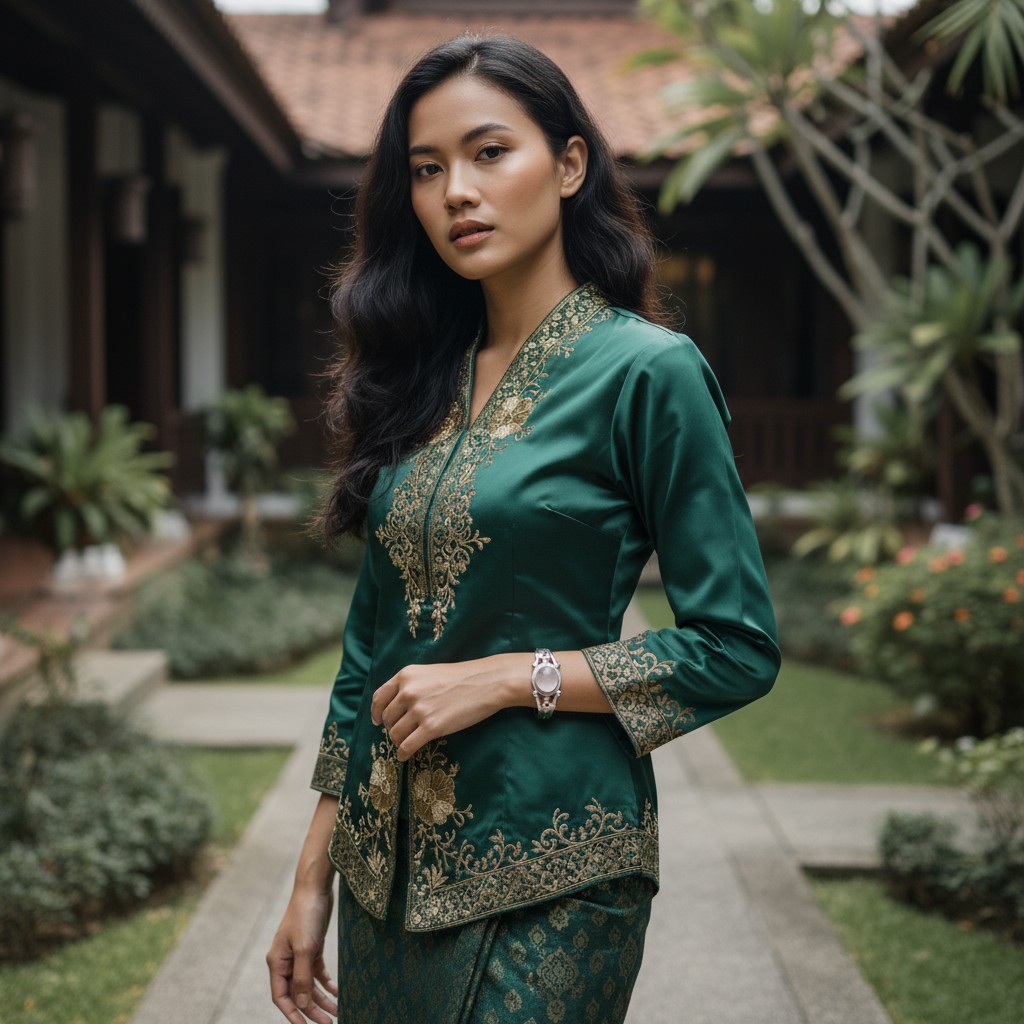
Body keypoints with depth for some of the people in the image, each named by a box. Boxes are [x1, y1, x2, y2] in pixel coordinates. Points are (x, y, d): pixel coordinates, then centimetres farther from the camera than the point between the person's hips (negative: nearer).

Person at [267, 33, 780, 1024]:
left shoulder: (646, 370, -10)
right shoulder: (421, 378, 7)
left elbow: (738, 650, -10)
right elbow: (371, 645, 9)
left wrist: (507, 678, -15)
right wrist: (313, 876, 8)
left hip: (546, 869, -5)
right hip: (388, 863, 6)